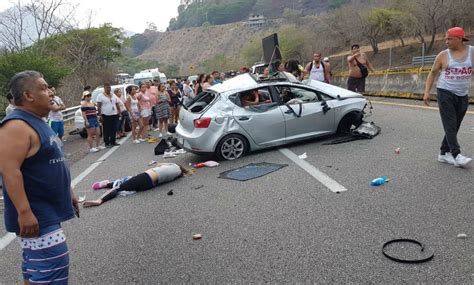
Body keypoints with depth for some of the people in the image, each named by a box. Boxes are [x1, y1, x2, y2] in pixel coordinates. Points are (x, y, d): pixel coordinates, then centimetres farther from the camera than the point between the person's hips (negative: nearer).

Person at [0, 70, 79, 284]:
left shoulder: (36, 122, 14)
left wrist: (68, 193, 22)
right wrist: (24, 212, -28)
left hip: (47, 211, 10)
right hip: (34, 214, -10)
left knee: (35, 265, 19)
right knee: (52, 266, -8)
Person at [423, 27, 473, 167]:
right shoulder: (443, 55, -2)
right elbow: (433, 73, 5)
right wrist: (426, 92, -2)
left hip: (463, 95, 3)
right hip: (445, 93, -3)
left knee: (455, 126, 7)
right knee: (450, 125, -9)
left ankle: (444, 153, 16)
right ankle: (456, 155, -12)